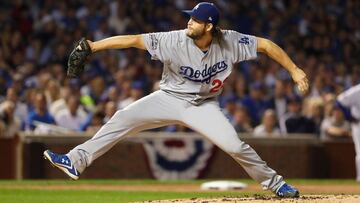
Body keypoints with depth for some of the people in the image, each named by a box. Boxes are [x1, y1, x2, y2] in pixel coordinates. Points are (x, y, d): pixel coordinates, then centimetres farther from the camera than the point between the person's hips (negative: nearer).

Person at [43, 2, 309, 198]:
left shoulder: (230, 42, -20)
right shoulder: (174, 41, -24)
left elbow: (266, 45, -12)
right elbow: (134, 40, -27)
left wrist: (294, 70, -17)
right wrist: (93, 46, -34)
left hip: (203, 106, 0)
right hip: (169, 99, 0)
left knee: (235, 146, -16)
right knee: (123, 118, -14)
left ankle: (275, 183, 6)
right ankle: (76, 162, -12)